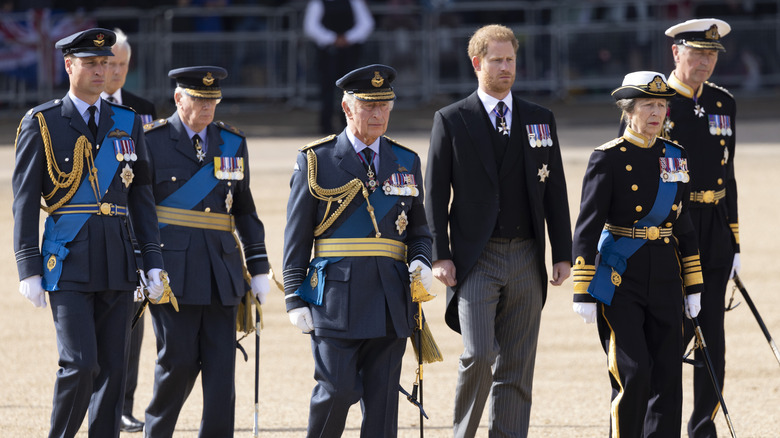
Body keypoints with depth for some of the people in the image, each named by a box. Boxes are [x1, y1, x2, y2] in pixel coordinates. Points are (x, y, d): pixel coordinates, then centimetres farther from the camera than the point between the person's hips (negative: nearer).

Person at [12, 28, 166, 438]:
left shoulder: (128, 124, 11)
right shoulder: (41, 124, 0)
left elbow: (141, 197, 13)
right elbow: (24, 200, -2)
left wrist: (154, 263, 5)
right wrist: (29, 270, -8)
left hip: (117, 266, 4)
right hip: (68, 265, -4)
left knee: (113, 367, 4)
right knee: (80, 364, -13)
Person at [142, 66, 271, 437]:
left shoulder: (231, 143, 13)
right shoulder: (152, 142, 0)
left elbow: (244, 210, 17)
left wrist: (258, 267, 11)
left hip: (221, 271, 4)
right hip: (172, 269, -4)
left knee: (222, 365, -1)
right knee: (179, 361, -4)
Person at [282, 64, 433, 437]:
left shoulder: (406, 163, 14)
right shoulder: (316, 161, 3)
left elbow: (418, 231, 20)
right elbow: (296, 238, 2)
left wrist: (421, 263, -2)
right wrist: (295, 298, -4)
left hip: (390, 302, 3)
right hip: (335, 297, -3)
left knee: (382, 400, 1)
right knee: (337, 390, -9)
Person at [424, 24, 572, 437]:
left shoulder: (540, 120, 11)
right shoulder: (451, 120, 2)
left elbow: (555, 190, 12)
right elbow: (435, 194, 1)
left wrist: (563, 254, 5)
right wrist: (440, 256, -7)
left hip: (525, 259, 3)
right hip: (476, 259, -3)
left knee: (516, 368, 3)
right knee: (478, 355, -16)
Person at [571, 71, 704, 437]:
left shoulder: (675, 157, 9)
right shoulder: (608, 159, -7)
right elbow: (587, 228, -9)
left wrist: (693, 287, 12)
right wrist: (584, 294, -13)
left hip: (664, 281, 5)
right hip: (619, 280, -5)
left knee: (668, 378, 3)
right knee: (632, 373, -12)